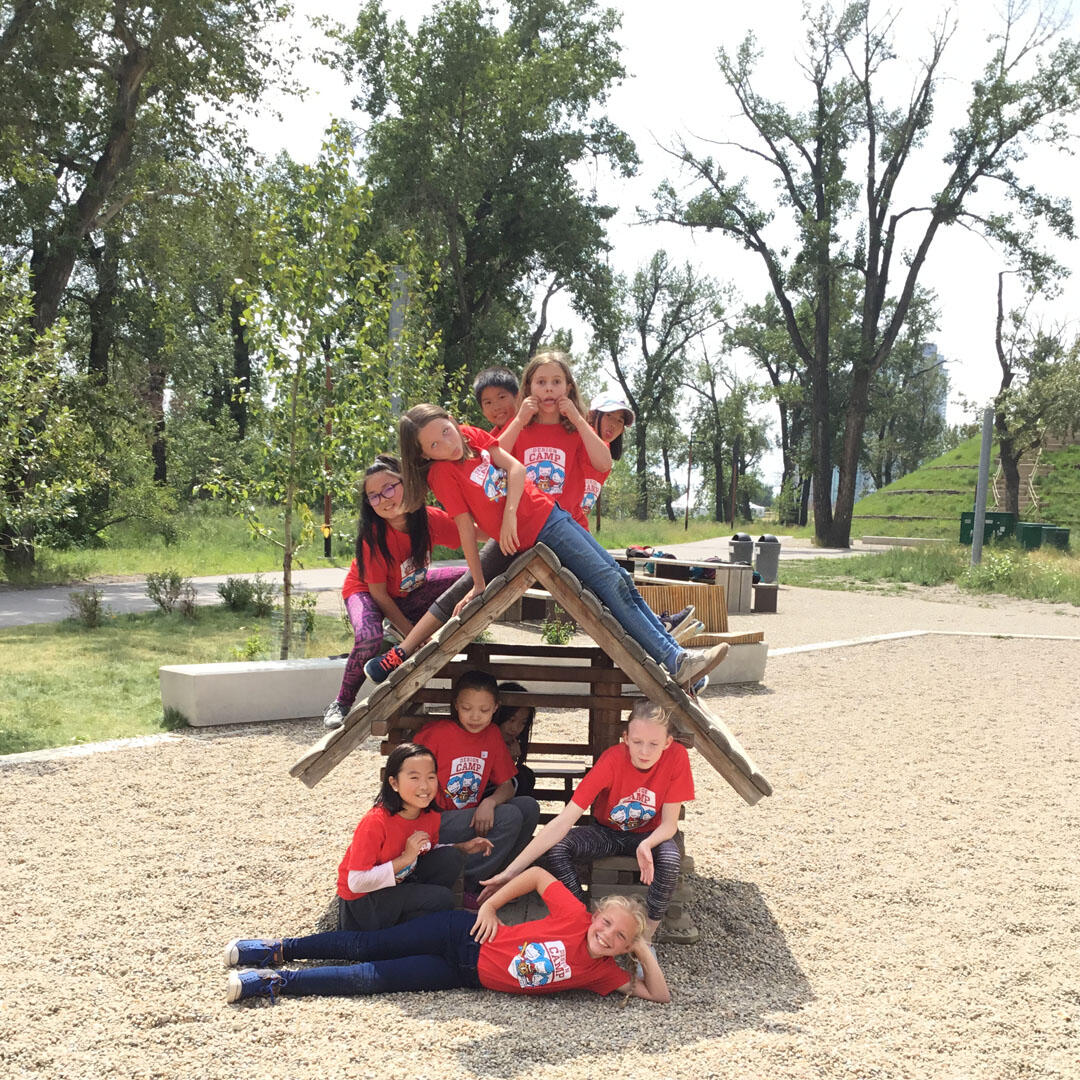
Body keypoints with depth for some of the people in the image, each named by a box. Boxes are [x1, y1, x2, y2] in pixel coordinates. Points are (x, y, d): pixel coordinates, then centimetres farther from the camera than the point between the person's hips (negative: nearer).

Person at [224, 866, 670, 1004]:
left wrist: (645, 952, -14)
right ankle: (280, 950, 15)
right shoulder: (575, 917, -13)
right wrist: (489, 906, -7)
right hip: (465, 936, -2)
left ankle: (278, 981, 4)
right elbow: (539, 874, -3)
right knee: (368, 946, -2)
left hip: (470, 976, 2)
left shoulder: (603, 972, -6)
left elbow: (658, 994, -7)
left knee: (373, 978, -3)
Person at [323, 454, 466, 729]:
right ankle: (341, 703, -14)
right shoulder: (373, 535, -31)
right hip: (364, 591, -5)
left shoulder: (431, 519, -24)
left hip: (409, 589, 5)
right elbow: (378, 593, -23)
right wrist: (412, 634, -21)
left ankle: (399, 627, 3)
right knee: (370, 636, -37)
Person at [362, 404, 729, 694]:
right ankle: (674, 661, -11)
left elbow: (515, 467, -2)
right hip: (530, 536, -7)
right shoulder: (442, 473, -10)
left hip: (549, 514, 7)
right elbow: (465, 527, -13)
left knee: (621, 580, 5)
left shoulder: (470, 435, 5)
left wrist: (509, 513, -14)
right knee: (612, 584, -13)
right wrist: (479, 583, -12)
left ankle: (675, 654, 9)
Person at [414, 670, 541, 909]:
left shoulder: (492, 735, 6)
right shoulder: (434, 734, -11)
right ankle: (461, 886, -19)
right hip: (437, 824, -6)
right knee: (509, 816, -24)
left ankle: (487, 876, -12)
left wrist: (489, 802, -18)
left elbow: (507, 786, 5)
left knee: (529, 807, -13)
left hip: (475, 817, 6)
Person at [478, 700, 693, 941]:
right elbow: (565, 820, -32)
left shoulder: (676, 756, -25)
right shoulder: (612, 760, -28)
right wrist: (512, 870, -38)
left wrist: (647, 845, -41)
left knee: (670, 856, -34)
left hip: (648, 835, 0)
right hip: (606, 832, 0)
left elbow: (669, 824, -16)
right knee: (556, 848, -28)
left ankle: (645, 942, -14)